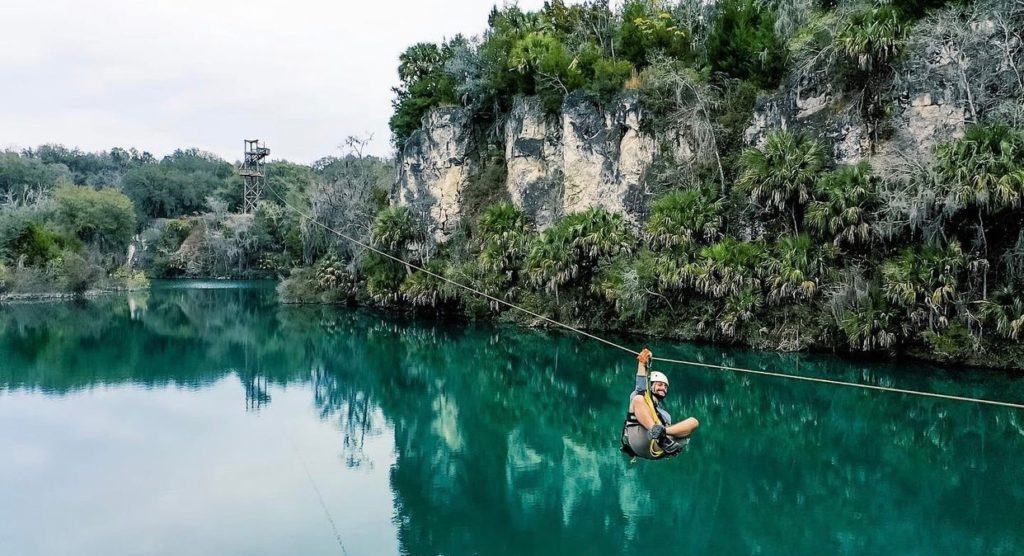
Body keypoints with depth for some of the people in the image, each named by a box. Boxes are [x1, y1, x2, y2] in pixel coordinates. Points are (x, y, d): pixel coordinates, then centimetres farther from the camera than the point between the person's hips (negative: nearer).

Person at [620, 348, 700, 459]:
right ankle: (656, 431, -47)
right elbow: (640, 386, 7)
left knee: (693, 422, -7)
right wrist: (642, 364, -3)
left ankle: (662, 431, -38)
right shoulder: (641, 397, 29)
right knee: (638, 399, -20)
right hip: (640, 441, -4)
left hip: (658, 449, 4)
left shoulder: (665, 415, 43)